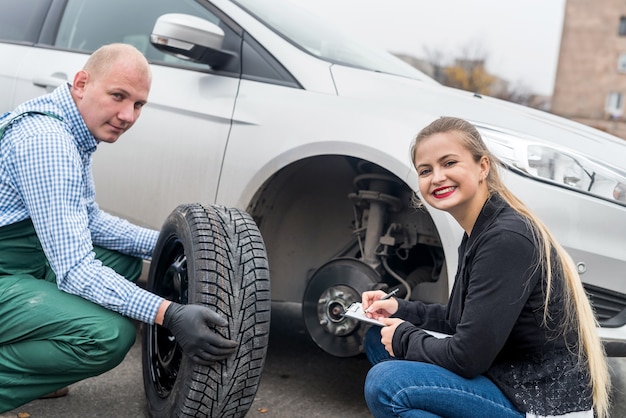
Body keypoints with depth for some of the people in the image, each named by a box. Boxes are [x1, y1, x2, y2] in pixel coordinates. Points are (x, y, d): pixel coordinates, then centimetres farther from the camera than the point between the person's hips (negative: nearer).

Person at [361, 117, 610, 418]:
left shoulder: (506, 240, -22)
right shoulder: (476, 234, 6)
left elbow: (468, 357, -23)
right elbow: (457, 320, 20)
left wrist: (404, 337, -6)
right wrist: (400, 309, 7)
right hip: (511, 382, 10)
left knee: (386, 384, -22)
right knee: (379, 338, 11)